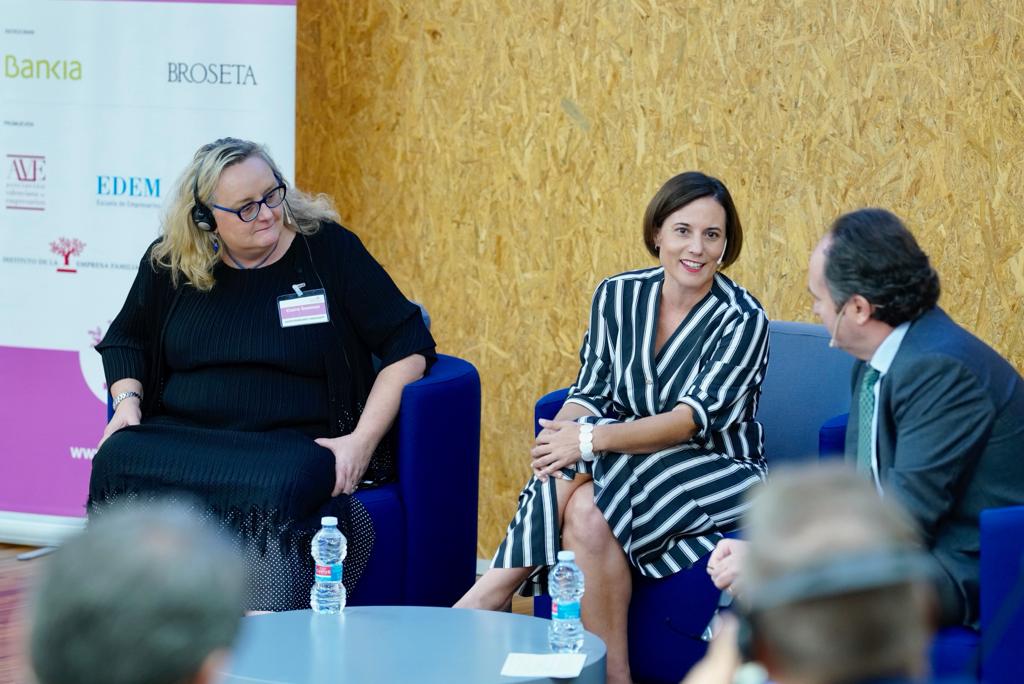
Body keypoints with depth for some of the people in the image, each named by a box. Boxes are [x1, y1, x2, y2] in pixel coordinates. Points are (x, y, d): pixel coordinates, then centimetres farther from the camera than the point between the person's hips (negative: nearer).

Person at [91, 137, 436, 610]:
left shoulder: (327, 248, 1)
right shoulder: (169, 262, 11)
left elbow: (409, 346, 2)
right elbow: (125, 339, 29)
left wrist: (363, 441, -9)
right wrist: (127, 400, 7)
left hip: (295, 443, -3)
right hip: (182, 435, 3)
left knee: (273, 489, -39)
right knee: (117, 462, -29)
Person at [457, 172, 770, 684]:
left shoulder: (741, 320, -12)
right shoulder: (618, 295, 3)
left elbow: (694, 418, -21)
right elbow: (590, 391, 3)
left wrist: (591, 439, -30)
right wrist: (563, 434, -21)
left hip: (720, 473, -4)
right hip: (636, 463, 4)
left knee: (588, 510, -31)